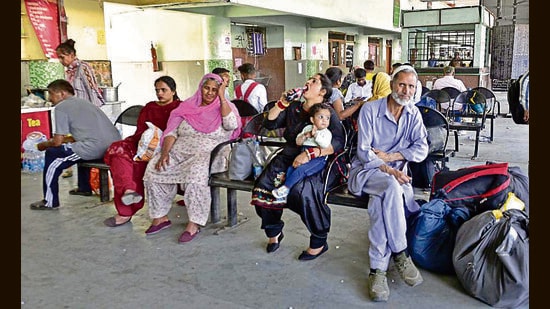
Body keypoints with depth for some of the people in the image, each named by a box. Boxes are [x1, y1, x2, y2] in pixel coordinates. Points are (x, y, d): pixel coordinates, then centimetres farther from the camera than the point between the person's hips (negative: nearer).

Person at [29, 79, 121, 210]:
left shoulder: (61, 107, 2)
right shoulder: (83, 102, 27)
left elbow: (57, 142, 2)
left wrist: (43, 145, 21)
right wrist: (64, 139, 39)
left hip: (96, 148, -9)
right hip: (115, 144, 9)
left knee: (52, 154, 7)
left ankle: (50, 201, 12)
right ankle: (84, 188, 44)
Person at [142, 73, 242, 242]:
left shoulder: (225, 107, 11)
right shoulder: (187, 106, 18)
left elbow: (232, 125, -12)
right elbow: (171, 132, 10)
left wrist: (222, 98, -9)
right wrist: (164, 152, -7)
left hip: (209, 154, -4)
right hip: (180, 151, 4)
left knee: (196, 173, -37)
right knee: (154, 169, -21)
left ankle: (194, 223, -28)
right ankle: (160, 217, -9)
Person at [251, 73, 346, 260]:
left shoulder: (328, 113, 1)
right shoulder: (294, 107, 17)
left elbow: (338, 143, -13)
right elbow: (269, 123, 14)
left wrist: (310, 154, -24)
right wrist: (282, 103, 2)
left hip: (314, 162, -5)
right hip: (287, 157, 5)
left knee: (301, 190, -35)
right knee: (263, 185, -21)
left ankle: (319, 241, -12)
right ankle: (273, 232, 6)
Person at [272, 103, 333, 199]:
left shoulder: (327, 132, 1)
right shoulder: (307, 128, 16)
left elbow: (325, 144, -18)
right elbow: (298, 142, 11)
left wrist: (315, 135, -21)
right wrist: (306, 135, -6)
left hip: (318, 159, -6)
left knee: (300, 169, -25)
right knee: (290, 168, -12)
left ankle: (285, 187, -18)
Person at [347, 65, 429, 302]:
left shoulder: (413, 114, 8)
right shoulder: (370, 110, -5)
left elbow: (421, 149, -1)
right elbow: (363, 151, -11)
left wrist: (389, 156, -13)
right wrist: (387, 170, -26)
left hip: (395, 173, 3)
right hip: (365, 170, -3)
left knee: (380, 202, -32)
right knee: (390, 187, -37)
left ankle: (378, 268, -28)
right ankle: (400, 253, -25)